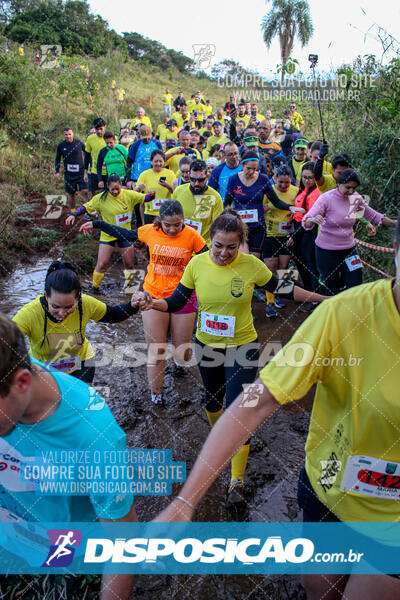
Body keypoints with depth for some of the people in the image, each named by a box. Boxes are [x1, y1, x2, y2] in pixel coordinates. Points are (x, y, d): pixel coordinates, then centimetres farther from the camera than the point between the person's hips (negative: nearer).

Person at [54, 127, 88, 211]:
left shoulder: (79, 142, -2)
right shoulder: (61, 146, 1)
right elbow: (57, 159, 13)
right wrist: (56, 172, 8)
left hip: (81, 172, -1)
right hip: (69, 174, 1)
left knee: (84, 192, -11)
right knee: (71, 194, 7)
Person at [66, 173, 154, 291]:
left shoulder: (129, 195, -8)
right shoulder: (101, 198, -11)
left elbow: (145, 198, -2)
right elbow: (85, 207, -7)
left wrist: (151, 195, -24)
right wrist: (73, 215, -20)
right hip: (107, 236, -2)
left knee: (129, 264, 11)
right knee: (101, 265, -7)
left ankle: (128, 285, 37)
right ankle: (94, 288, 13)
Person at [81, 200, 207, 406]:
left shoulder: (191, 236, -11)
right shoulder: (150, 231, -6)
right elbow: (125, 235, 10)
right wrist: (97, 224, 13)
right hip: (153, 296, 1)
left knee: (182, 353, 11)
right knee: (155, 351, 6)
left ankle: (179, 360, 50)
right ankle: (156, 394, 26)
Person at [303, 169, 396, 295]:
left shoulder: (356, 198, -2)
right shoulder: (326, 198, -15)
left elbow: (373, 215, 12)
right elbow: (306, 222, -24)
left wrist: (396, 224, 5)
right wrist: (313, 220, -47)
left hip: (348, 248, 4)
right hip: (327, 251, -4)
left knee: (356, 285, -1)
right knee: (332, 289, 1)